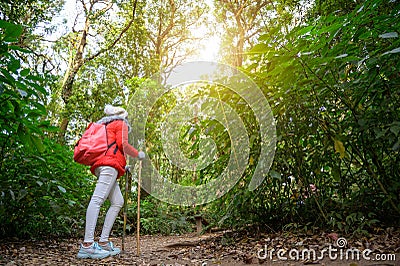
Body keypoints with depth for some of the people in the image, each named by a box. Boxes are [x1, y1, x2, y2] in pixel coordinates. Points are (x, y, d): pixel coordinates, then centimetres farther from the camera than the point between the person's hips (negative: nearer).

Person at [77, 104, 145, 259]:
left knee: (118, 202, 5)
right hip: (110, 164, -9)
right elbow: (123, 144, -5)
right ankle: (87, 245, -29)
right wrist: (138, 154, 9)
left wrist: (122, 166, 32)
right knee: (98, 199, -20)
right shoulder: (121, 124, 11)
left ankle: (103, 242, -3)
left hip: (101, 165, 9)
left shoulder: (106, 125, 35)